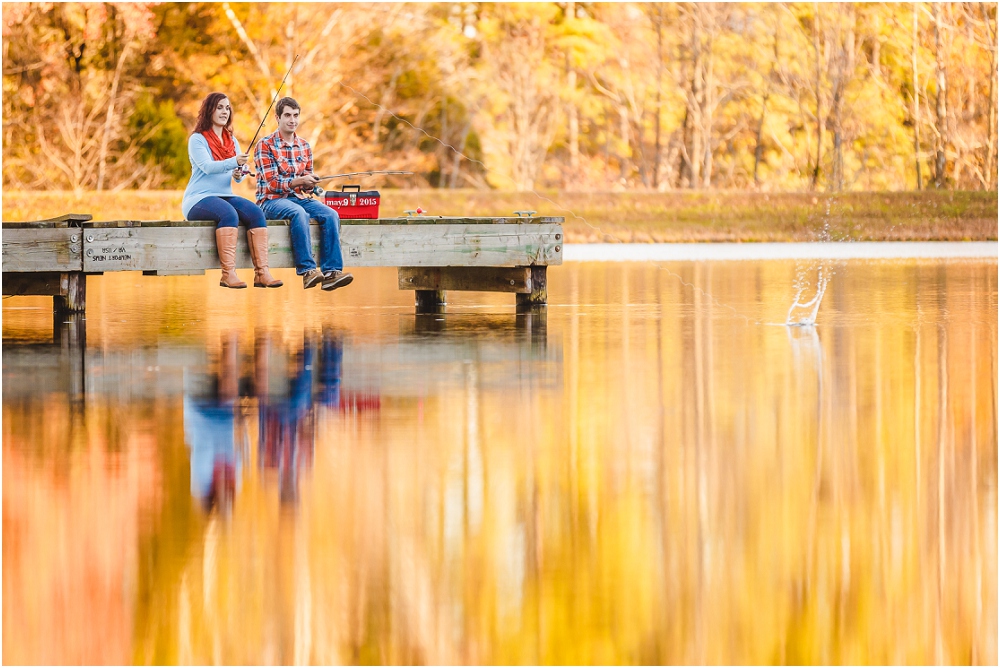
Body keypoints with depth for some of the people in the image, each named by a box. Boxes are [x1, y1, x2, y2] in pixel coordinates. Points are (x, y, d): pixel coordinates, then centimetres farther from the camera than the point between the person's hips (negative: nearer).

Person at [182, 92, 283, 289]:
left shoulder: (232, 141, 18)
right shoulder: (197, 139, -2)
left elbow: (240, 172, 10)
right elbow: (207, 166, -19)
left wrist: (239, 175, -15)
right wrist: (234, 162, -34)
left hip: (225, 196, 6)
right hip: (199, 199, -6)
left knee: (256, 212, -23)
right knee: (229, 213, -36)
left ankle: (262, 272, -30)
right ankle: (228, 273, -38)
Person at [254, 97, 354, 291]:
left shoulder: (304, 146, 13)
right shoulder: (265, 145, -5)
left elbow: (306, 184, 15)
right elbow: (271, 184, -13)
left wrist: (310, 184, -10)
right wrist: (299, 181, -26)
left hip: (299, 198, 6)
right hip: (272, 201, -6)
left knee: (331, 215, -22)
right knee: (298, 213, -37)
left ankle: (331, 272, -30)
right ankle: (307, 271, -39)